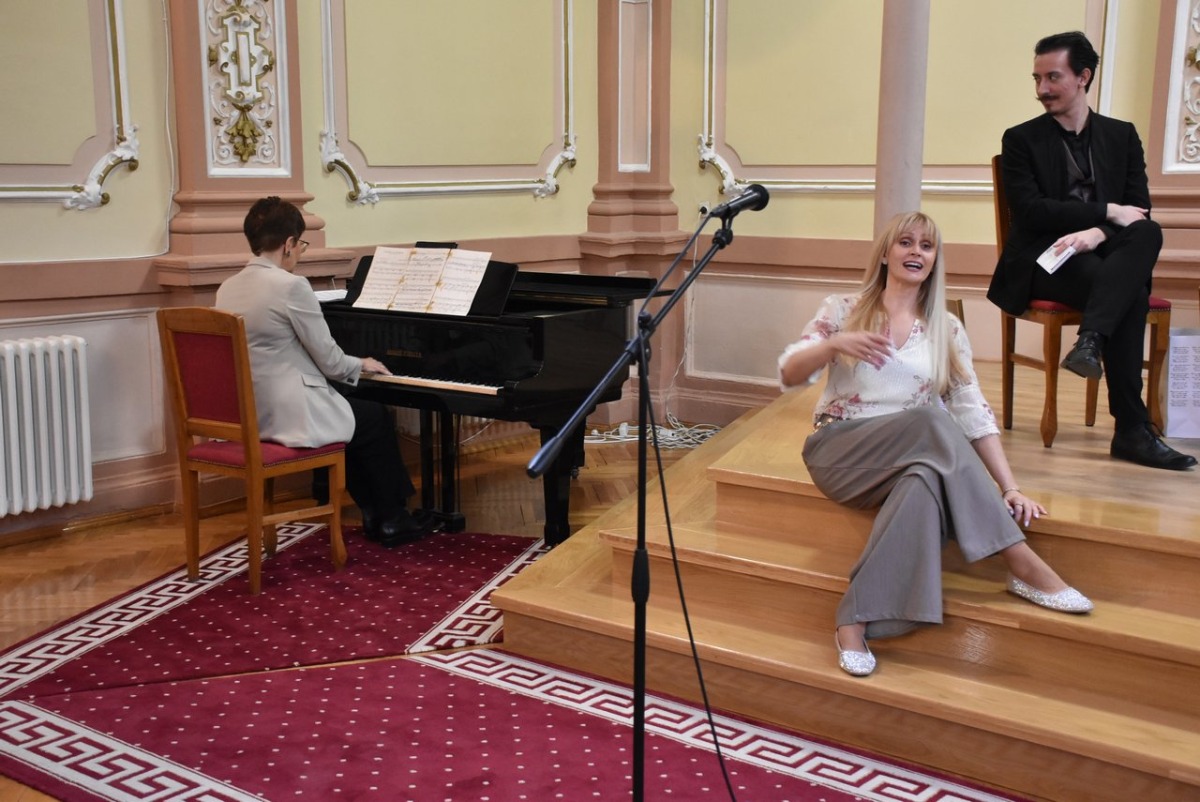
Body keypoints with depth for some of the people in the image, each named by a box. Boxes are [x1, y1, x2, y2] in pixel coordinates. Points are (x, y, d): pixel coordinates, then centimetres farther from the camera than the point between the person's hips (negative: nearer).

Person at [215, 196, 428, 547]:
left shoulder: (228, 289, 6)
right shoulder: (292, 286, -18)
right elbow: (329, 361, -12)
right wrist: (361, 365, 10)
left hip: (247, 414, 8)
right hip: (289, 416, -8)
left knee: (353, 415, 28)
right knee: (375, 418, 16)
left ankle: (374, 513, 33)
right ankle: (392, 521, 28)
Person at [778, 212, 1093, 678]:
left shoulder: (947, 330, 12)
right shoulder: (844, 310, 6)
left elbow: (974, 413, 4)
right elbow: (788, 376, -4)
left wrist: (1009, 487, -9)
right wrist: (833, 344, -25)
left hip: (918, 461, 3)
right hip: (839, 451, -3)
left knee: (926, 480, -37)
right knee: (931, 421, -34)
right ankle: (1022, 565, -33)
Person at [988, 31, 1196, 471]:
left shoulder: (1122, 136, 15)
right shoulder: (1021, 139, 7)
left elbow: (1138, 210, 3)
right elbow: (1031, 211, -7)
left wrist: (1096, 233, -19)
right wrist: (1107, 212, -14)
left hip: (1106, 254, 3)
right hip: (1045, 261, -3)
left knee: (1148, 233, -32)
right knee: (1131, 293, -31)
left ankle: (1091, 340, -43)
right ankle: (1132, 429, -32)